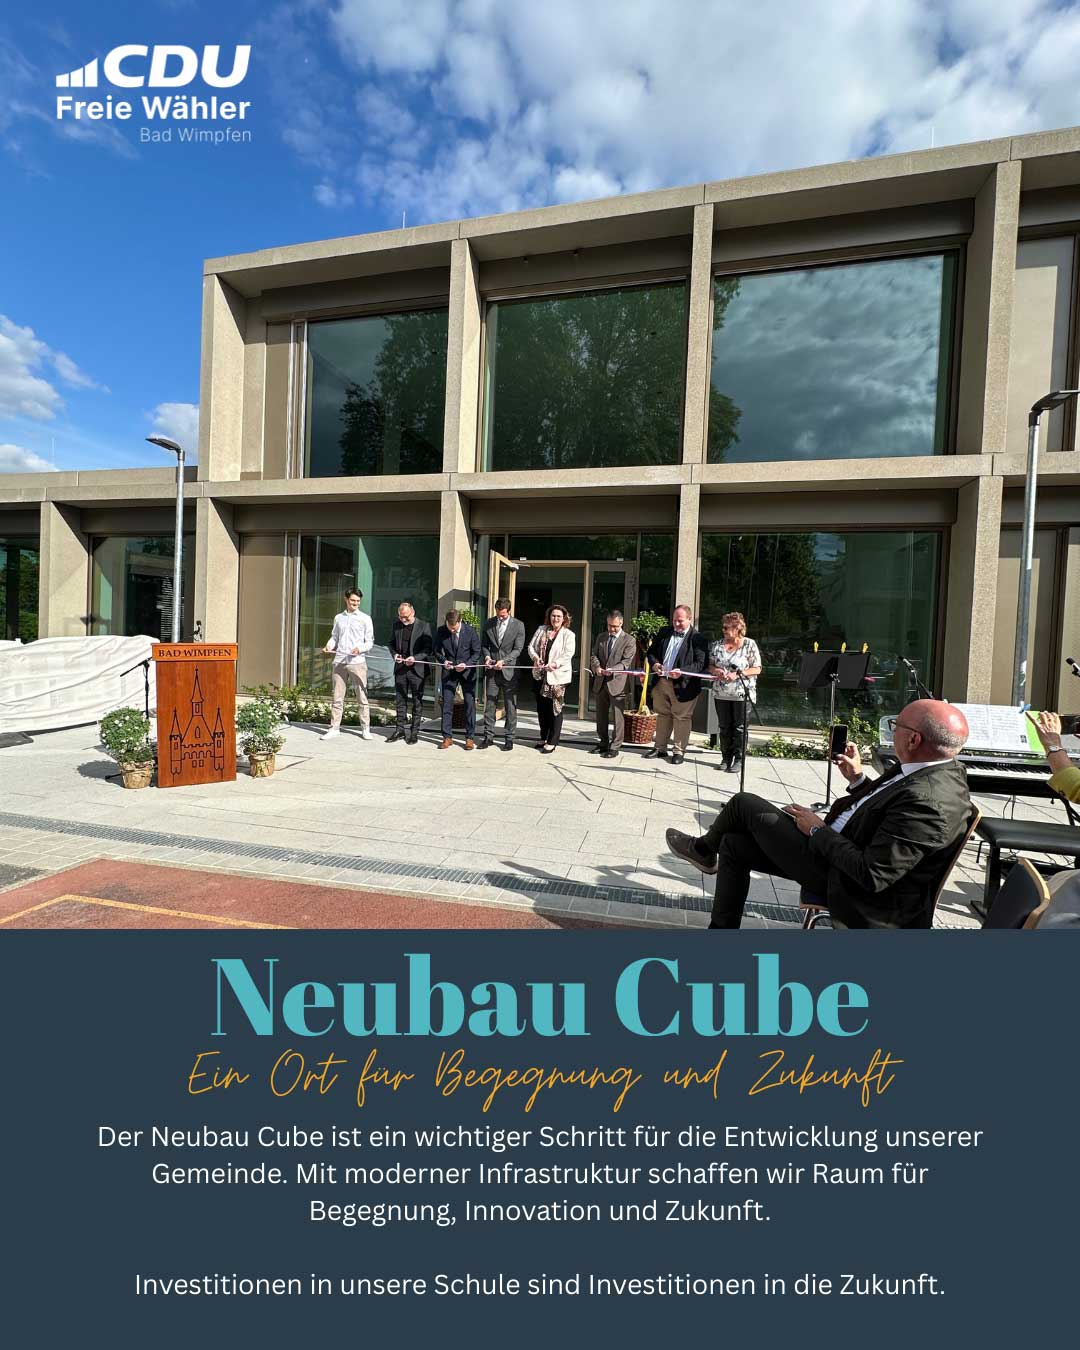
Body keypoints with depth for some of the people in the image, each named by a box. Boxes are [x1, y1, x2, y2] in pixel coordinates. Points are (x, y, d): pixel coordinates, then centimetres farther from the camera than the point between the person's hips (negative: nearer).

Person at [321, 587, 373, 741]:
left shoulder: (365, 618, 4)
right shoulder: (339, 618, 15)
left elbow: (370, 642, 3)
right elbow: (335, 637, 21)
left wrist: (360, 648, -16)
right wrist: (329, 645, -1)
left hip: (358, 662, -3)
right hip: (339, 661, 3)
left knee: (362, 697, -1)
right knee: (337, 697, 7)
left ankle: (365, 729, 7)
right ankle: (334, 728, 14)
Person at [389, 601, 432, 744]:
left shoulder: (423, 626, -8)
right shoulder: (397, 624, 6)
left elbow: (428, 649, -8)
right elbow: (392, 643, 16)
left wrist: (415, 658, -21)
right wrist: (395, 654, -4)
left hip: (417, 669, -4)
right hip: (400, 668, 4)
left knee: (417, 701, 5)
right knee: (400, 700, 11)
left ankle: (414, 732, 13)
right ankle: (400, 730, 21)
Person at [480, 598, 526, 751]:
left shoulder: (518, 625, -3)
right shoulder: (489, 623, 6)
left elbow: (518, 649, -6)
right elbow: (484, 644, 13)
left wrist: (503, 661, -17)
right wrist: (487, 656, -7)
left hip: (509, 670, -3)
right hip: (492, 670, 3)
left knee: (510, 706, 2)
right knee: (489, 704, 5)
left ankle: (510, 738, 11)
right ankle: (488, 736, 14)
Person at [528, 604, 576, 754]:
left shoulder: (568, 635, -3)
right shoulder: (541, 630, 10)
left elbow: (568, 654, -14)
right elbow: (531, 646, 10)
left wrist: (555, 664, -28)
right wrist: (535, 657, -10)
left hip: (557, 676, -5)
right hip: (540, 674, 5)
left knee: (555, 709, -1)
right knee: (541, 707, 15)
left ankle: (552, 742, 6)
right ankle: (543, 737, 31)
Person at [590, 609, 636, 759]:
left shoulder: (629, 641, -3)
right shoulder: (601, 637, 13)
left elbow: (627, 662, -11)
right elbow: (594, 655, 9)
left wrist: (612, 670, -26)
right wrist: (597, 666, -13)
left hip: (617, 683, -5)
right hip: (600, 683, 5)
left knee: (617, 717, -1)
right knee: (601, 715, 14)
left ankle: (615, 747, 7)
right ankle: (603, 743, 28)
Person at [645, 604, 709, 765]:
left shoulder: (697, 638, -9)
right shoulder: (664, 633, 9)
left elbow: (701, 663, -14)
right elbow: (651, 652, 14)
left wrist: (682, 672, -25)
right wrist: (654, 664, -7)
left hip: (683, 685, -6)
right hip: (661, 682, 6)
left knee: (681, 718, 3)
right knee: (662, 716, 15)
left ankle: (679, 751, 14)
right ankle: (660, 748, 26)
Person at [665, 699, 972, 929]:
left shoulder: (930, 801, -31)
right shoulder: (937, 769, -1)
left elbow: (872, 875, -29)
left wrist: (818, 830, -17)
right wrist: (857, 779, 2)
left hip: (841, 874, -9)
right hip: (836, 848, 9)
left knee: (745, 804, 0)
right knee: (734, 844, 10)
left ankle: (705, 850, 31)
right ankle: (721, 929, 24)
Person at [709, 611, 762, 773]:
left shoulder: (749, 644, -5)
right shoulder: (717, 645, 7)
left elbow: (757, 669, -7)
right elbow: (710, 665, 12)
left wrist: (737, 674, -18)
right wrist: (715, 670, -11)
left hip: (742, 694, -4)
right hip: (721, 694, 4)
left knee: (740, 728, 2)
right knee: (724, 727, 9)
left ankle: (738, 759, 12)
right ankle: (726, 758, 21)